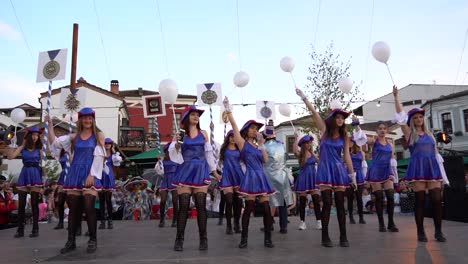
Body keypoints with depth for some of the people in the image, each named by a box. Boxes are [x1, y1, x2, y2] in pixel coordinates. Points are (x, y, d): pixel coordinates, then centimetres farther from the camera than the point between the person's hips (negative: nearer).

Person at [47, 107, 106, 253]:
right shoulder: (74, 136, 12)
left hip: (90, 175, -3)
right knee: (73, 208, 6)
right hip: (74, 174, 4)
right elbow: (54, 142, 7)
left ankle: (93, 240, 3)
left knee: (89, 207, -10)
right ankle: (71, 241, 15)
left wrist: (91, 175, -13)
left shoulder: (98, 135, 3)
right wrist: (50, 125, 0)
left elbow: (98, 156, -5)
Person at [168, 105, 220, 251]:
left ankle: (203, 239, 7)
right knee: (183, 206, -4)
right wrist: (177, 143, -21)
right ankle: (179, 239, 5)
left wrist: (215, 171, 12)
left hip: (201, 171, 1)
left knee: (201, 205, -1)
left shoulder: (203, 133, 9)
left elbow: (209, 153, 13)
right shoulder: (180, 133, 3)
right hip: (185, 170, -1)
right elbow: (174, 153, 0)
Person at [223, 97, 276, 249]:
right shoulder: (242, 143, 2)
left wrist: (262, 144, 2)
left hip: (261, 177, 6)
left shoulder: (257, 146, 19)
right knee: (249, 208, -7)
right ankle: (244, 239, 3)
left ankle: (268, 238, 8)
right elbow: (234, 126, -9)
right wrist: (228, 110, -15)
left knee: (266, 208, 1)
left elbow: (266, 160, 7)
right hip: (251, 177, -6)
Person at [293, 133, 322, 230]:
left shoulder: (312, 154, 8)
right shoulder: (300, 154, -4)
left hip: (313, 177, 3)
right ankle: (302, 222, 12)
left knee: (316, 200, -2)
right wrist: (295, 139, -26)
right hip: (303, 178, -3)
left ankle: (319, 221, 4)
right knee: (302, 201, 3)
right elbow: (294, 151, -27)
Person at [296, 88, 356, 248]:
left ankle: (343, 237, 11)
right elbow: (313, 112, -5)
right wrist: (303, 97, -9)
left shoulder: (344, 136, 7)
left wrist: (352, 174, 5)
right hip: (325, 170, -2)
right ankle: (325, 237, 6)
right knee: (327, 203, -2)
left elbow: (347, 156, 7)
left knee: (340, 204, 3)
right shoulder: (324, 130, 0)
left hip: (339, 170, 2)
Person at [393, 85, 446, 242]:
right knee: (420, 200, -3)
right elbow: (401, 116, -2)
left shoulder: (429, 134, 18)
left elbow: (435, 153, 18)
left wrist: (441, 172, 14)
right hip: (418, 168, -4)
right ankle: (421, 232, 5)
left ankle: (438, 231, 8)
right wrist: (396, 96, -5)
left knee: (437, 199, -3)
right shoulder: (409, 133, 7)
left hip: (432, 167, 4)